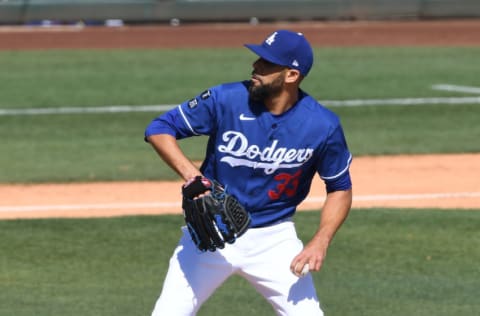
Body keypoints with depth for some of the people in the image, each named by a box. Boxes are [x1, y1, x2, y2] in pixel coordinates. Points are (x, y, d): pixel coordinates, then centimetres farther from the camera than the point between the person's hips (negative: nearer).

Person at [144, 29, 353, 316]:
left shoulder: (322, 126, -13)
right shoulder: (226, 99, -15)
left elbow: (340, 188, 0)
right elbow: (159, 129, -9)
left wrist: (320, 243, -15)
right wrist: (189, 172, -27)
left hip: (274, 238, 0)